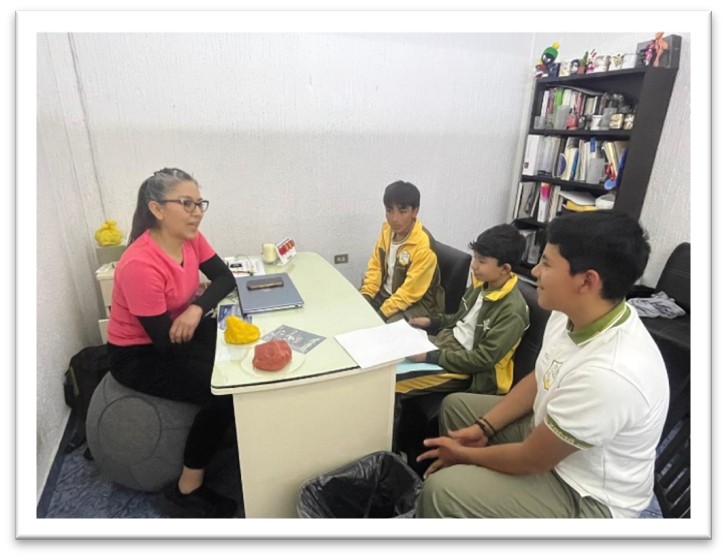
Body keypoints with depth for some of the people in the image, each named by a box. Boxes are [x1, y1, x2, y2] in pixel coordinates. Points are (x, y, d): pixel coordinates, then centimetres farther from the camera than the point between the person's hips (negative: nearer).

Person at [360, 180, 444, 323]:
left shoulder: (423, 244, -25)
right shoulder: (387, 230, -4)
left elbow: (409, 292, -24)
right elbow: (375, 265, 4)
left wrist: (381, 314, -26)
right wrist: (364, 295, -8)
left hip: (417, 303, -6)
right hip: (386, 293, 7)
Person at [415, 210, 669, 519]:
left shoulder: (608, 374, -38)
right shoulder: (571, 314, -13)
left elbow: (531, 460, -26)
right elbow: (538, 381, 5)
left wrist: (464, 454, -10)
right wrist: (484, 427, -1)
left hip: (586, 497, -7)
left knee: (442, 490, -21)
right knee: (455, 405, 14)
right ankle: (476, 498, 32)